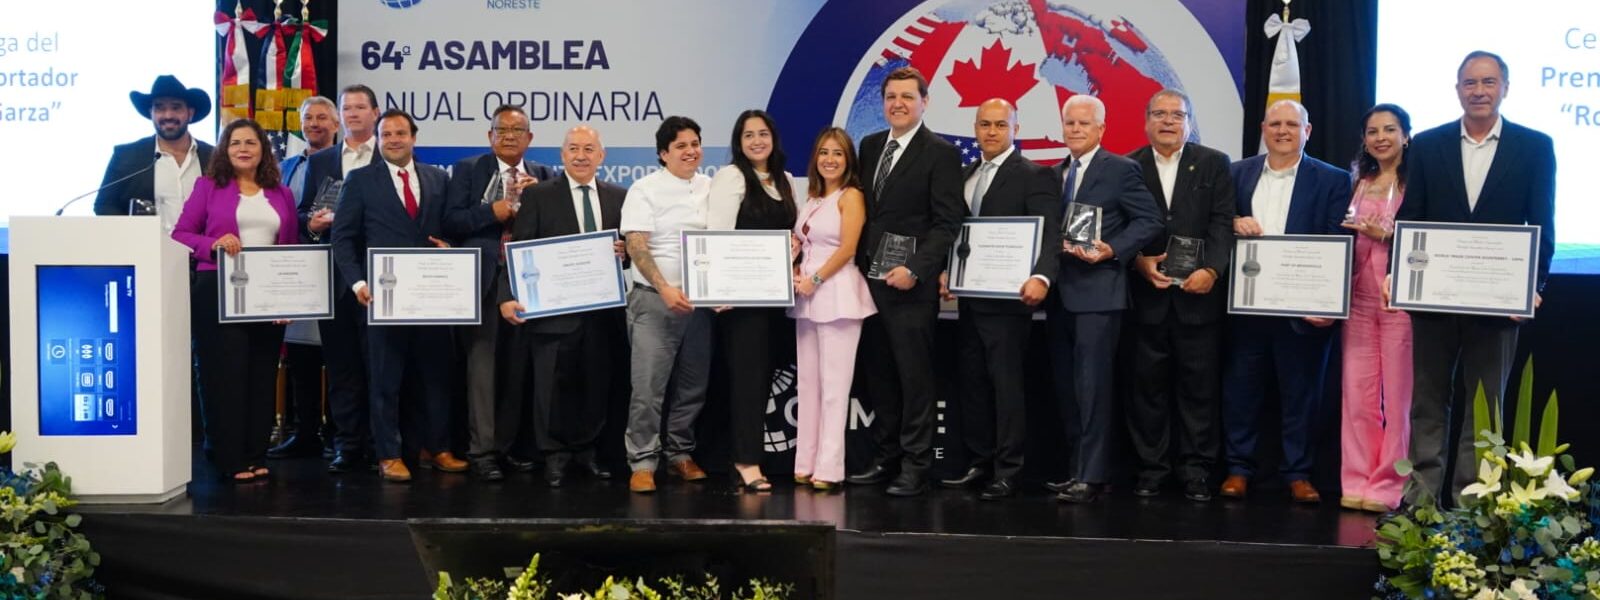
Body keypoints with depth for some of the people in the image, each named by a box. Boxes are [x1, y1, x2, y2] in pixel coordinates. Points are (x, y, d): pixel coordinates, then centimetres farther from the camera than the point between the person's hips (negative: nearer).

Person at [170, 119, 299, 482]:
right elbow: (180, 235, 2)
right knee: (225, 375, -2)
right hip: (219, 293, -3)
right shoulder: (208, 187, 6)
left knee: (262, 376, 5)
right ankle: (230, 461, 4)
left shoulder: (281, 194, 13)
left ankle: (256, 457, 13)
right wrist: (214, 244, -18)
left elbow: (293, 247, 12)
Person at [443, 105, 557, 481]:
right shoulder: (468, 170, 6)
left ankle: (508, 444, 18)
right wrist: (492, 212, -15)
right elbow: (451, 223, -4)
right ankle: (481, 450, 0)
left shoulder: (543, 178, 12)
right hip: (483, 280, -3)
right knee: (482, 363, -5)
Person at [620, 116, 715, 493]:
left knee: (693, 385, 10)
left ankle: (680, 453, 23)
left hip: (700, 301, 5)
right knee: (648, 387, -7)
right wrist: (666, 289, -22)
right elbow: (636, 246, -12)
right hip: (655, 300, -5)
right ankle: (642, 462, 0)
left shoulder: (711, 189, 10)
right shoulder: (645, 190, -4)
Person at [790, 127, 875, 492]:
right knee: (807, 382, 8)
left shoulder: (851, 196, -4)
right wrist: (795, 273, 3)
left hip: (837, 295, -8)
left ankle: (829, 468, -5)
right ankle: (806, 463, 13)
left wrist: (815, 279, -13)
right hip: (806, 297, 8)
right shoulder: (812, 199, 18)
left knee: (834, 384, -7)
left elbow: (847, 248, -12)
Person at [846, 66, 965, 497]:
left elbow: (947, 224, -10)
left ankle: (915, 468, 5)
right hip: (870, 279, 6)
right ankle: (886, 458, 20)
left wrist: (914, 270, -18)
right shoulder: (869, 146, 14)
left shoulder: (940, 154, -5)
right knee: (879, 376, 11)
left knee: (915, 376, -1)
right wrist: (858, 264, 8)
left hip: (910, 284, -6)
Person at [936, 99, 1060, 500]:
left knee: (1007, 382, -4)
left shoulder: (1033, 176, -7)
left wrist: (1041, 277, -34)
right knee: (972, 382, 11)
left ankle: (1007, 472, 3)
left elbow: (1049, 234, -17)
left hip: (1007, 298, -7)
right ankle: (978, 464, 21)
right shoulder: (966, 176, 16)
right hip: (970, 297, 8)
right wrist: (948, 271, 5)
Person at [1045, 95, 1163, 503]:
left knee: (1092, 385, -8)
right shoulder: (1055, 174, 17)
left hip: (1098, 292, -7)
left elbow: (1149, 222, -6)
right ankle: (1080, 468, 20)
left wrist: (1112, 251, -17)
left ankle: (1093, 477, -3)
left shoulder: (1121, 170, -3)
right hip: (1060, 293, 7)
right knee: (1067, 387, 11)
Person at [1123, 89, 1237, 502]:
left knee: (1200, 385, 3)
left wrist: (1211, 269, -15)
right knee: (1147, 385, 5)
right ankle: (1151, 467, 13)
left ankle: (1197, 469, 11)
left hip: (1198, 293, 0)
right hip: (1146, 294, 1)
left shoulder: (1214, 164, 7)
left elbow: (1223, 223, -1)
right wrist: (1139, 261, -12)